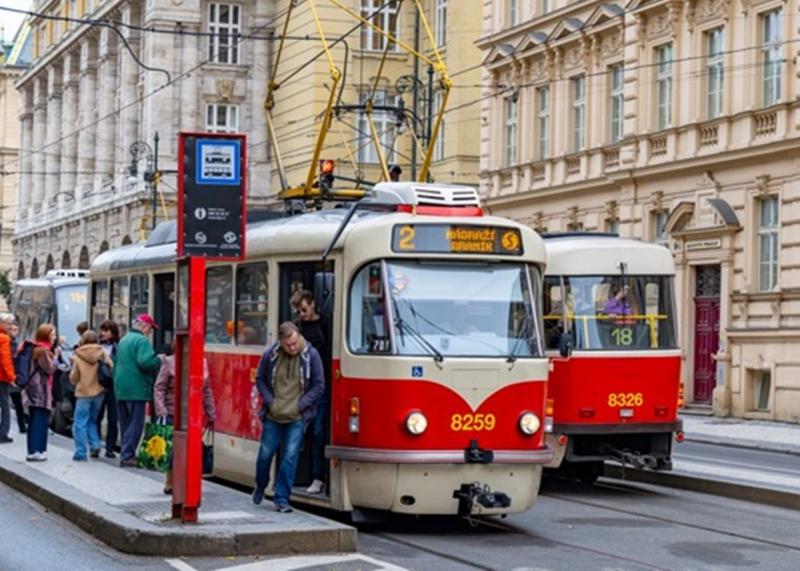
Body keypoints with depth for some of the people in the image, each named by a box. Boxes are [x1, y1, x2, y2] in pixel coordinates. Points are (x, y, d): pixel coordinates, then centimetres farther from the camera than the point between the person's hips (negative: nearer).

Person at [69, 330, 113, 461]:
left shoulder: (78, 357, -7)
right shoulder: (101, 353, -3)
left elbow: (73, 378, -2)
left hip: (83, 392, -3)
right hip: (98, 391, 3)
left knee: (80, 423, 3)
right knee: (92, 420, 21)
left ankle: (80, 453, -1)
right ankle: (95, 445, 6)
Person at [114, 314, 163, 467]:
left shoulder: (124, 340, 16)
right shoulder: (141, 340, -12)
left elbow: (115, 362, 22)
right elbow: (145, 361, -25)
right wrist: (159, 361, -10)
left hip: (120, 388, 8)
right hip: (136, 389, -8)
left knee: (125, 423, 15)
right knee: (135, 424, -4)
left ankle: (127, 454, 19)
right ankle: (128, 456, -7)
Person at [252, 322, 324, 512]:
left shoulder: (311, 355, -7)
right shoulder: (270, 355, -5)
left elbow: (319, 386, -1)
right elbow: (260, 380, 8)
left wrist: (300, 405, -9)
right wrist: (270, 402, -5)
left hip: (297, 418, -1)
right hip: (273, 416, 2)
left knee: (290, 457, -8)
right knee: (265, 454, 9)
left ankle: (281, 498, 0)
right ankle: (260, 486, 37)